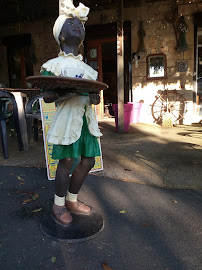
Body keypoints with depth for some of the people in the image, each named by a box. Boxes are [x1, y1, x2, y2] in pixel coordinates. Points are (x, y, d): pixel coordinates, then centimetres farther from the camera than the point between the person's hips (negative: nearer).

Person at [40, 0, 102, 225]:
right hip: (67, 117, -6)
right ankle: (58, 205, 17)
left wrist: (95, 98, -6)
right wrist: (66, 92, -22)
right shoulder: (54, 65, 3)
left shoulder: (87, 67, 20)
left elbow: (95, 94, 18)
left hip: (85, 117, 6)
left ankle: (72, 200, 26)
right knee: (66, 160, -4)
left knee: (88, 160, 6)